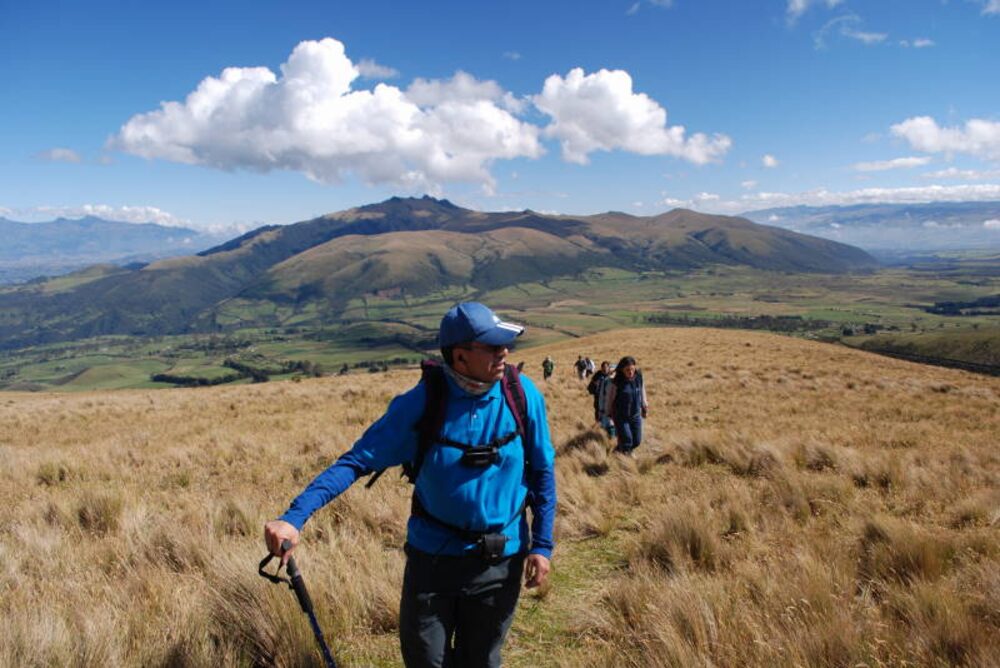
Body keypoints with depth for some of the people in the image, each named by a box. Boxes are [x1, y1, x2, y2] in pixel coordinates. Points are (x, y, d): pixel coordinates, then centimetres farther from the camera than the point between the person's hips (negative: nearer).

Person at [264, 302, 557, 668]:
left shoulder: (521, 393, -12)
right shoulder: (422, 402, -16)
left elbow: (542, 470, -1)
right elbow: (357, 460, -17)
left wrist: (542, 544, -1)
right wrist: (294, 517, -27)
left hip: (500, 560, 1)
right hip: (432, 555, -1)